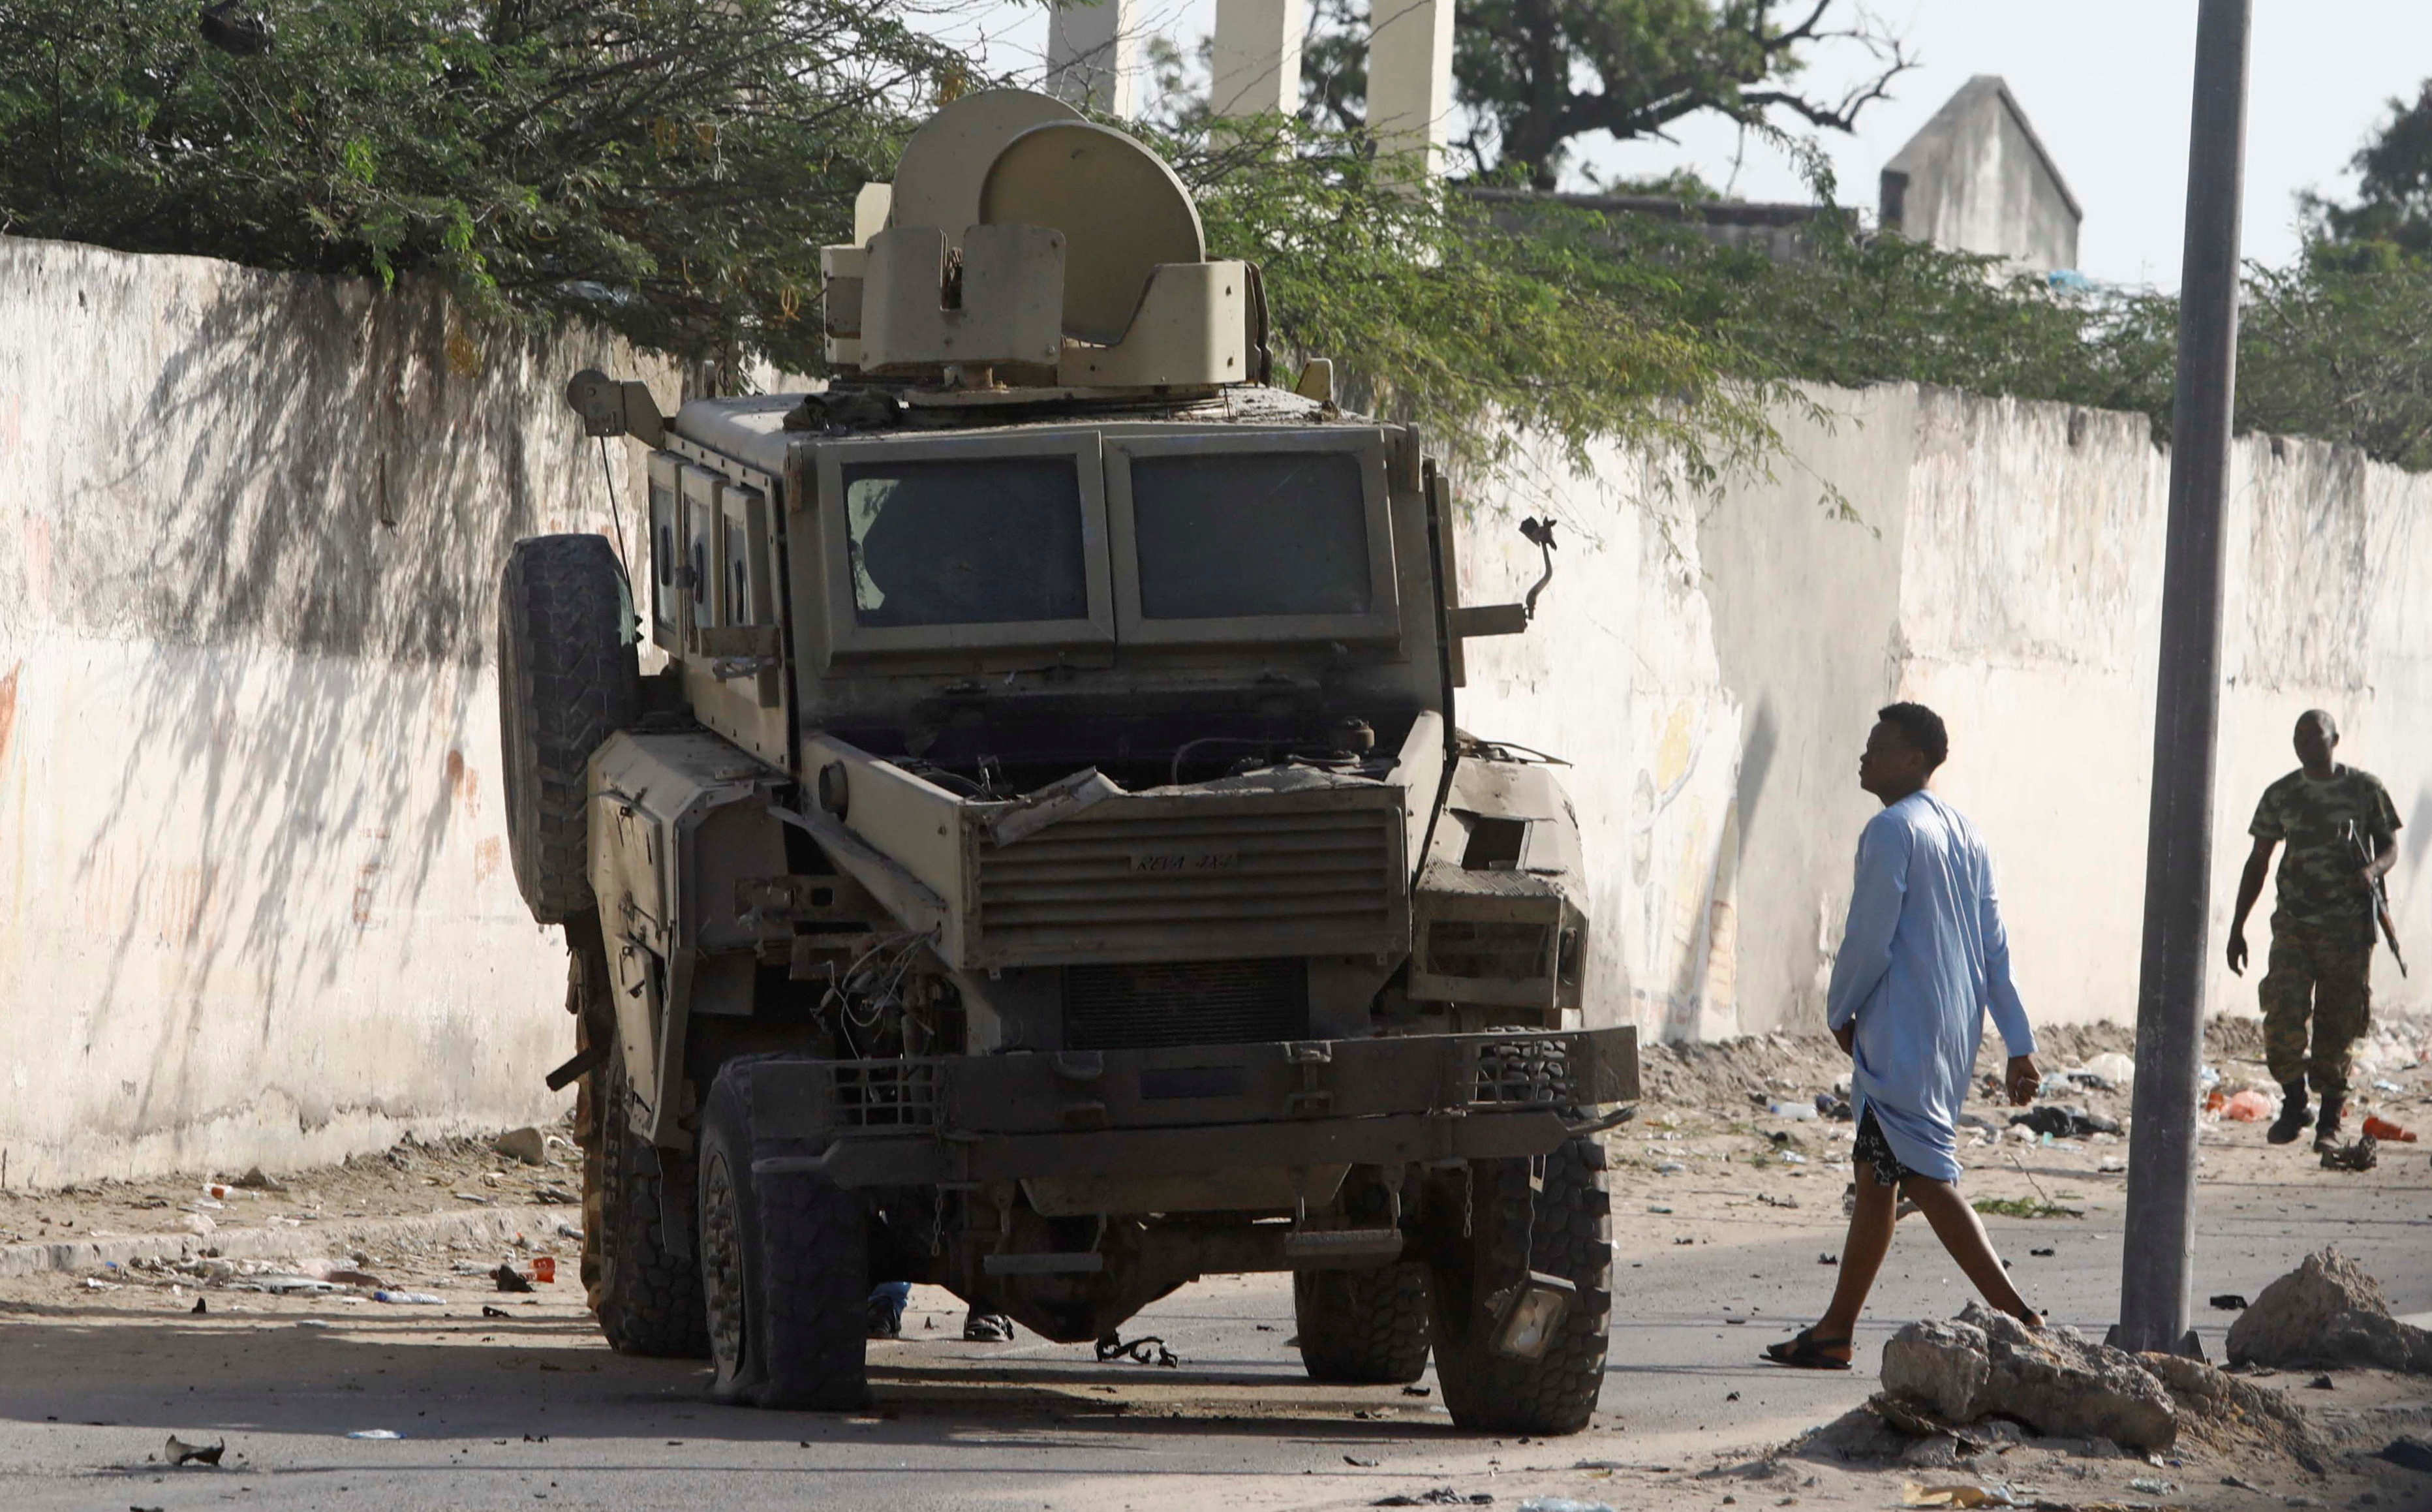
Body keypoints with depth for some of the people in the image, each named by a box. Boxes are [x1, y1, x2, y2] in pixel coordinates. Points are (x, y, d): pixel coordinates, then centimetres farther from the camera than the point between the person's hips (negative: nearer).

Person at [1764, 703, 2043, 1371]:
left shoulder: (1892, 831, -12)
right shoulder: (1963, 835, 15)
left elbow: (1869, 940, -15)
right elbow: (1996, 951, 15)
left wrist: (1840, 1011, 1)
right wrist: (2020, 1046, 14)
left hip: (1902, 1034, -9)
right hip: (1955, 1035, 9)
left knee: (1927, 1177, -11)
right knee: (1876, 1174, 14)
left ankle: (2019, 1320, -19)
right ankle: (1836, 1329, 18)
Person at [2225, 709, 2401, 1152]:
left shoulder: (2365, 789, 2)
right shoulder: (2281, 796, 7)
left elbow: (2390, 845, 9)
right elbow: (2258, 861, 13)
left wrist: (2373, 869, -15)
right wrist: (2237, 927, 10)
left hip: (2348, 928, -1)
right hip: (2294, 924, 1)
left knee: (2338, 1024, 0)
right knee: (2283, 1011, -15)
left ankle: (2330, 1122, 12)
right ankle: (2293, 1103, 5)